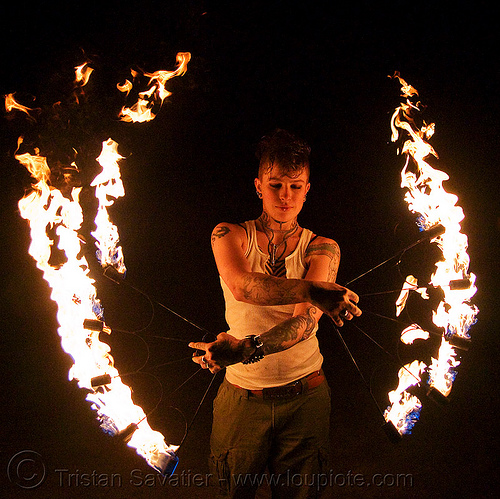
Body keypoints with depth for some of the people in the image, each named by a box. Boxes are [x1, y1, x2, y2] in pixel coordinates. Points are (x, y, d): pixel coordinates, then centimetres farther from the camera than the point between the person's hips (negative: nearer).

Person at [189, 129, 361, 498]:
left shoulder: (322, 248, -3)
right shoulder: (229, 235, -2)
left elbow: (306, 321, -19)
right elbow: (242, 286, -24)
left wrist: (248, 349, -37)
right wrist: (313, 290, -39)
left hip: (305, 398, 0)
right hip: (242, 396, 0)